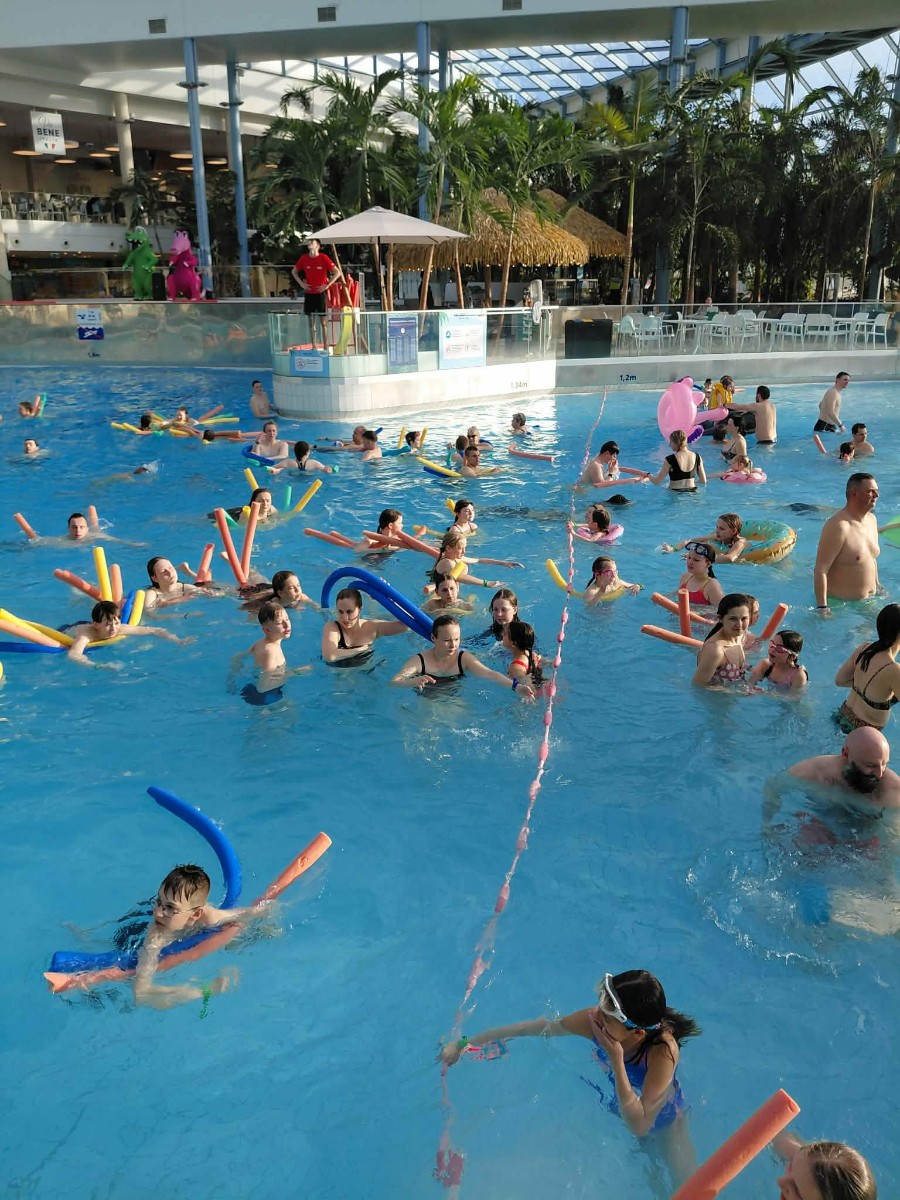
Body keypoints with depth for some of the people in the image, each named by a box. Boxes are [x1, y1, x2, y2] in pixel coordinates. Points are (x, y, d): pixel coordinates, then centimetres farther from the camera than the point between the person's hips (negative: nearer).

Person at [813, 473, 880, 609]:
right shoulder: (838, 526, -23)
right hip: (840, 603, -8)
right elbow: (820, 570, -25)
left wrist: (877, 586, 20)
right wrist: (822, 607, -29)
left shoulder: (871, 519, 6)